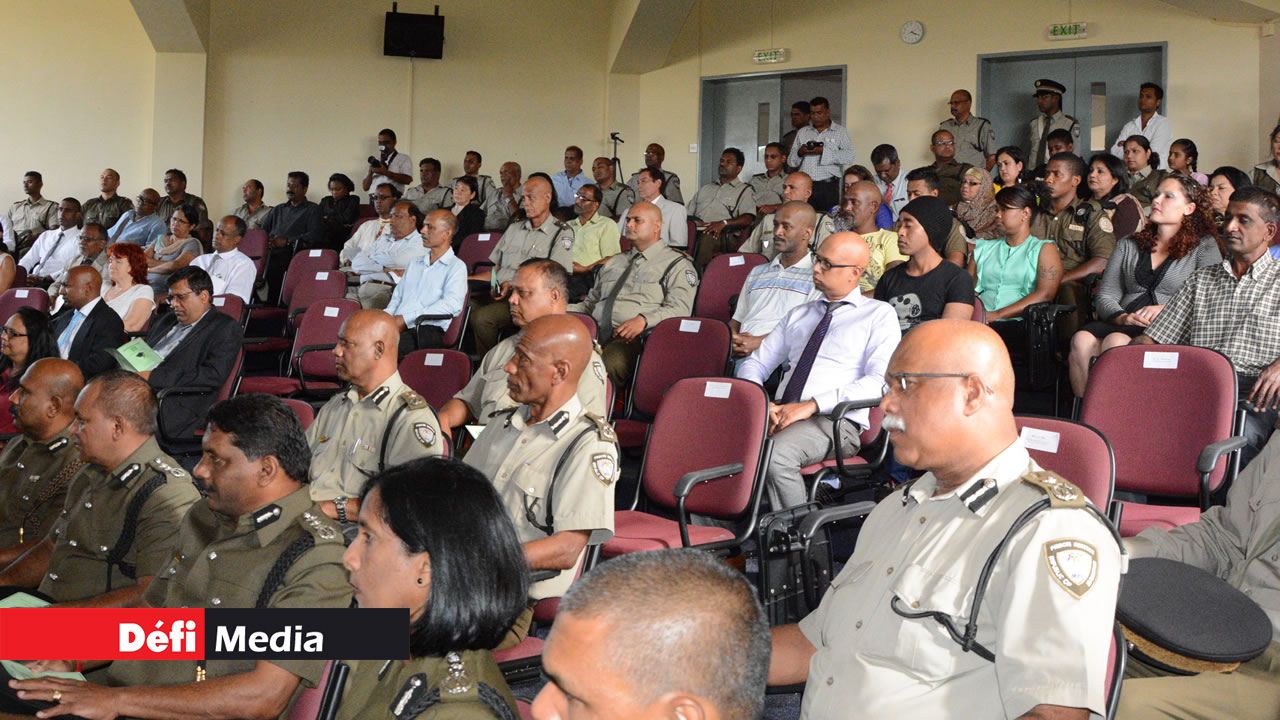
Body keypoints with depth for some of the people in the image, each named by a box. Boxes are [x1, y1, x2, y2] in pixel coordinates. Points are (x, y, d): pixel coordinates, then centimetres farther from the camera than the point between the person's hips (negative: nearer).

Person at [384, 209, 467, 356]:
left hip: (429, 329, -6)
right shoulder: (416, 262, 30)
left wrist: (404, 319, -16)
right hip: (398, 327, 6)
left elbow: (452, 304, -12)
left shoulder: (456, 267, 6)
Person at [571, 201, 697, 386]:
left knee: (611, 361, -39)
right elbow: (590, 303, 31)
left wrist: (643, 320, -21)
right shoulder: (614, 262, 30)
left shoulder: (677, 264, 10)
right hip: (597, 334, 5)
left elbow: (680, 309, -4)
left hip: (634, 338, -5)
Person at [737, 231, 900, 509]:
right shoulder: (798, 315, 25)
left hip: (835, 419, -5)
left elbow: (880, 382, -7)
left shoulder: (879, 315, 7)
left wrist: (812, 405, -16)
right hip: (780, 414, 5)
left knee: (775, 455, -36)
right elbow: (755, 364, 21)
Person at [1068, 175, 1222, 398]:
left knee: (1116, 341, -36)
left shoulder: (1204, 246, 13)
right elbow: (1105, 297, 14)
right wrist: (1123, 317, -8)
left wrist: (1166, 309, -16)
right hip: (1123, 324, 4)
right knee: (1082, 340, -31)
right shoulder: (1128, 246, 25)